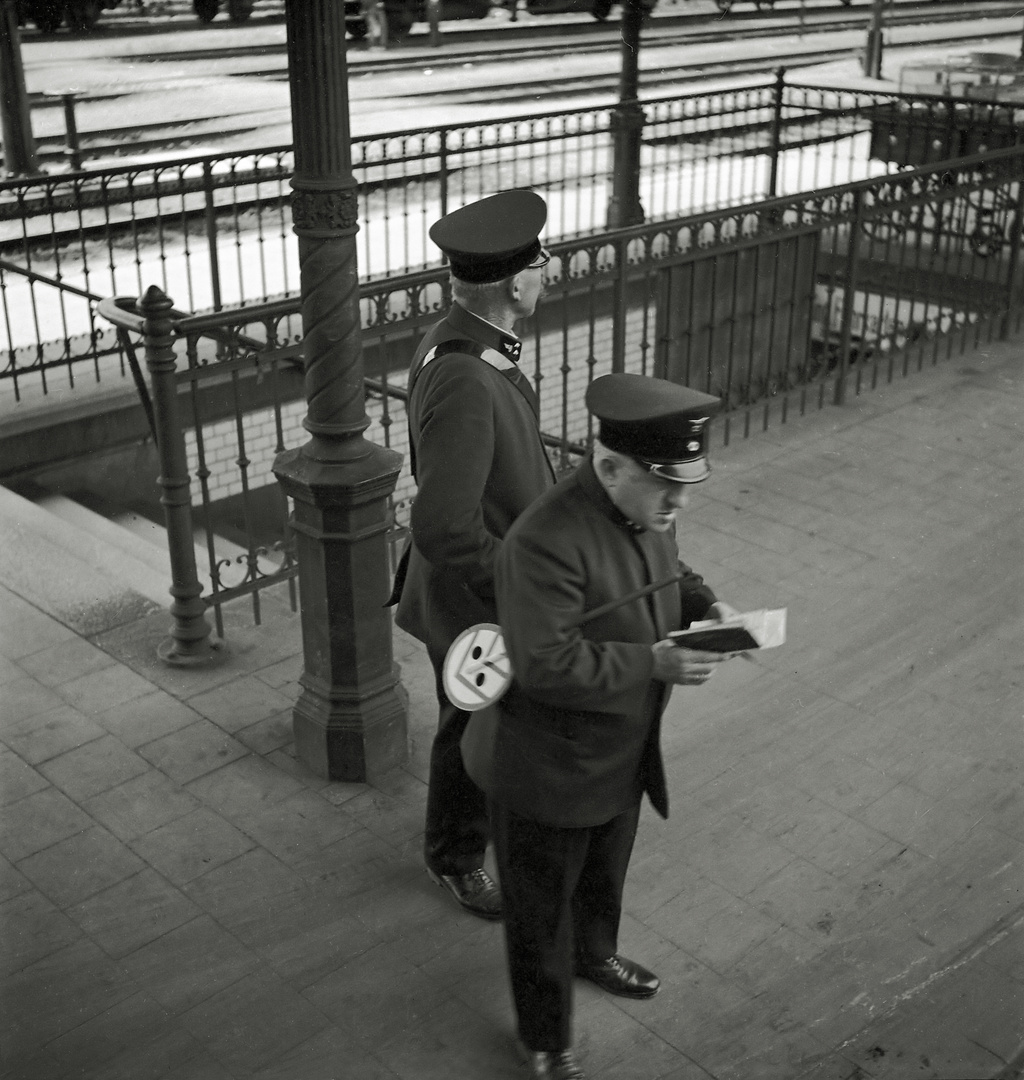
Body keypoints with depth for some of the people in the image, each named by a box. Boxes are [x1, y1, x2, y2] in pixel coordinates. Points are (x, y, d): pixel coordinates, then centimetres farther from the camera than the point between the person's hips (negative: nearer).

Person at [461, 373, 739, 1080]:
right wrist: (654, 663, -33)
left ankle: (594, 953, 61)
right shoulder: (547, 542, -34)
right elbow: (548, 663, -35)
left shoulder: (648, 509, -6)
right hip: (549, 768, -8)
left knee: (606, 872, 32)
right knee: (543, 906, 14)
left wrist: (704, 604, -7)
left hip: (623, 752, 8)